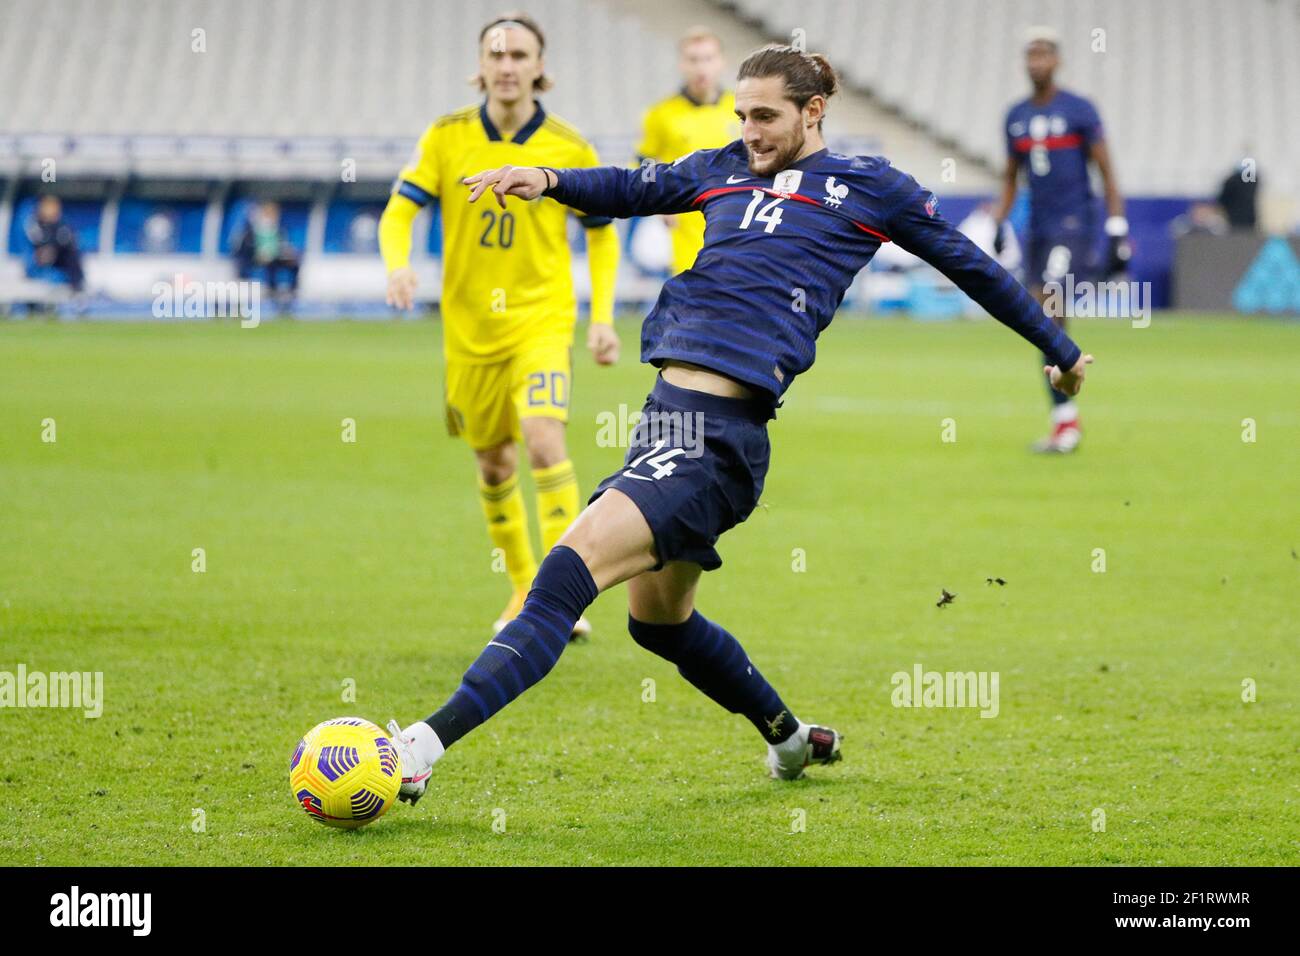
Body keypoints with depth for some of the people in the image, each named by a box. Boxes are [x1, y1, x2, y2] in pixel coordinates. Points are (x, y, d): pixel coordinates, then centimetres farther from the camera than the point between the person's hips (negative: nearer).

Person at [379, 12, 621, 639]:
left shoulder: (570, 149, -4)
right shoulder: (446, 137, -2)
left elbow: (602, 234, 7)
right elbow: (399, 212, -3)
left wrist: (603, 317, -1)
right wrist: (398, 265, -24)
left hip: (542, 321, -2)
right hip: (468, 325, 3)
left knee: (544, 441, -23)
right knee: (492, 460, 12)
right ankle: (523, 587, 32)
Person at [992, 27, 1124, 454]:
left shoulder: (1079, 111, -5)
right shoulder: (1016, 117, 11)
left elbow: (1106, 173, -4)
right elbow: (1010, 178, 21)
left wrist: (1117, 233, -9)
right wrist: (996, 228, 13)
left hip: (1073, 226, -6)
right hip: (1037, 229, 6)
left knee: (1050, 321, -16)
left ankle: (1065, 417, -11)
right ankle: (1065, 420, 10)